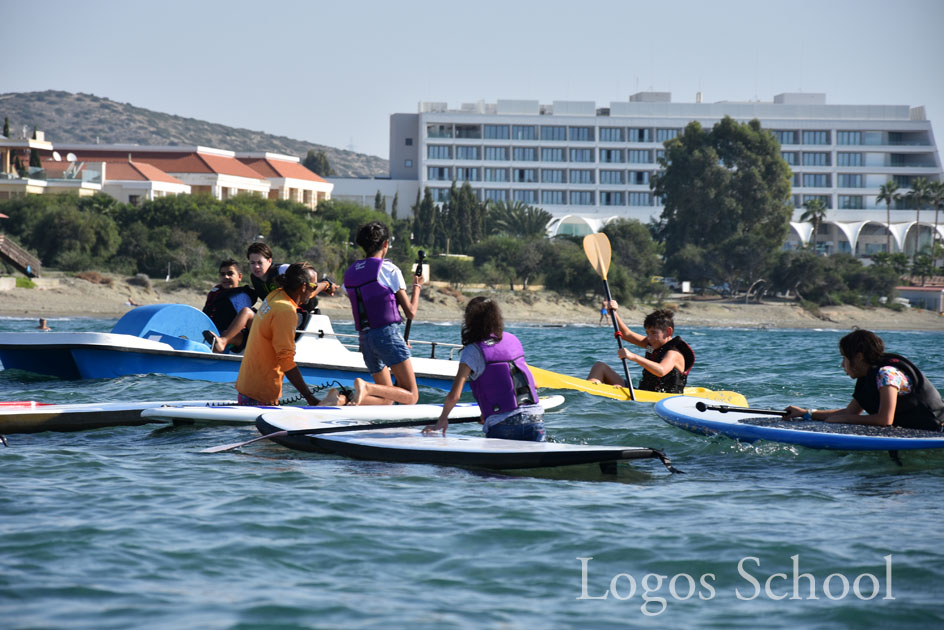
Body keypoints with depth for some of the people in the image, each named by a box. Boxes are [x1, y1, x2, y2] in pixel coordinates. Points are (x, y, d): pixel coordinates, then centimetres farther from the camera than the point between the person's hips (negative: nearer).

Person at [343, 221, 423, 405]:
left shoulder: (350, 273, 15)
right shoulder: (389, 269, -4)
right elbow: (410, 312, -2)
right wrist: (417, 286, 17)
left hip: (365, 337, 7)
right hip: (388, 334, -7)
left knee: (387, 399, 12)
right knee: (411, 396, -6)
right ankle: (367, 388, -28)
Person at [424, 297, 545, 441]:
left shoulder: (472, 351, -3)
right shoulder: (512, 340, 14)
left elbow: (454, 396, -8)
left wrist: (442, 421, 10)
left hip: (502, 426, -4)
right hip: (535, 418, 4)